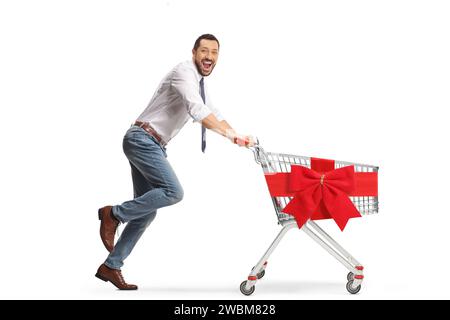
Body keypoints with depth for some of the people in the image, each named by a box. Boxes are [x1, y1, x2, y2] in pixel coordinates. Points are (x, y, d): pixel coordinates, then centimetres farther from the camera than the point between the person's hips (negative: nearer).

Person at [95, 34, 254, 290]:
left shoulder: (200, 82, 19)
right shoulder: (184, 72, -13)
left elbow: (213, 113, 24)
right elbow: (197, 111, -28)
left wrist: (237, 136, 10)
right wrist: (229, 134, -32)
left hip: (152, 145, 10)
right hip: (142, 139, -10)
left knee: (147, 210, 6)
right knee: (173, 191, -22)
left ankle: (111, 266, 11)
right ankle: (114, 214, -8)